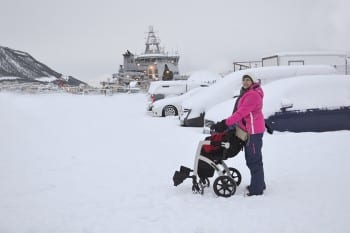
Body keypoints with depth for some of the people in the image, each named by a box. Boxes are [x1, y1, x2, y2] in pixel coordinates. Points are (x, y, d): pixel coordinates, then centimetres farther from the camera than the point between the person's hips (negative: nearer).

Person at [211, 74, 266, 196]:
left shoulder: (253, 95, -17)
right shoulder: (246, 93, 16)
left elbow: (241, 112, -24)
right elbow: (240, 112, 16)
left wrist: (225, 123, -24)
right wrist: (227, 122, 8)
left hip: (253, 131, -11)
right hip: (249, 130, 11)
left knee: (254, 160, -6)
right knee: (252, 159, 19)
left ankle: (257, 189, -1)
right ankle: (259, 184, 31)